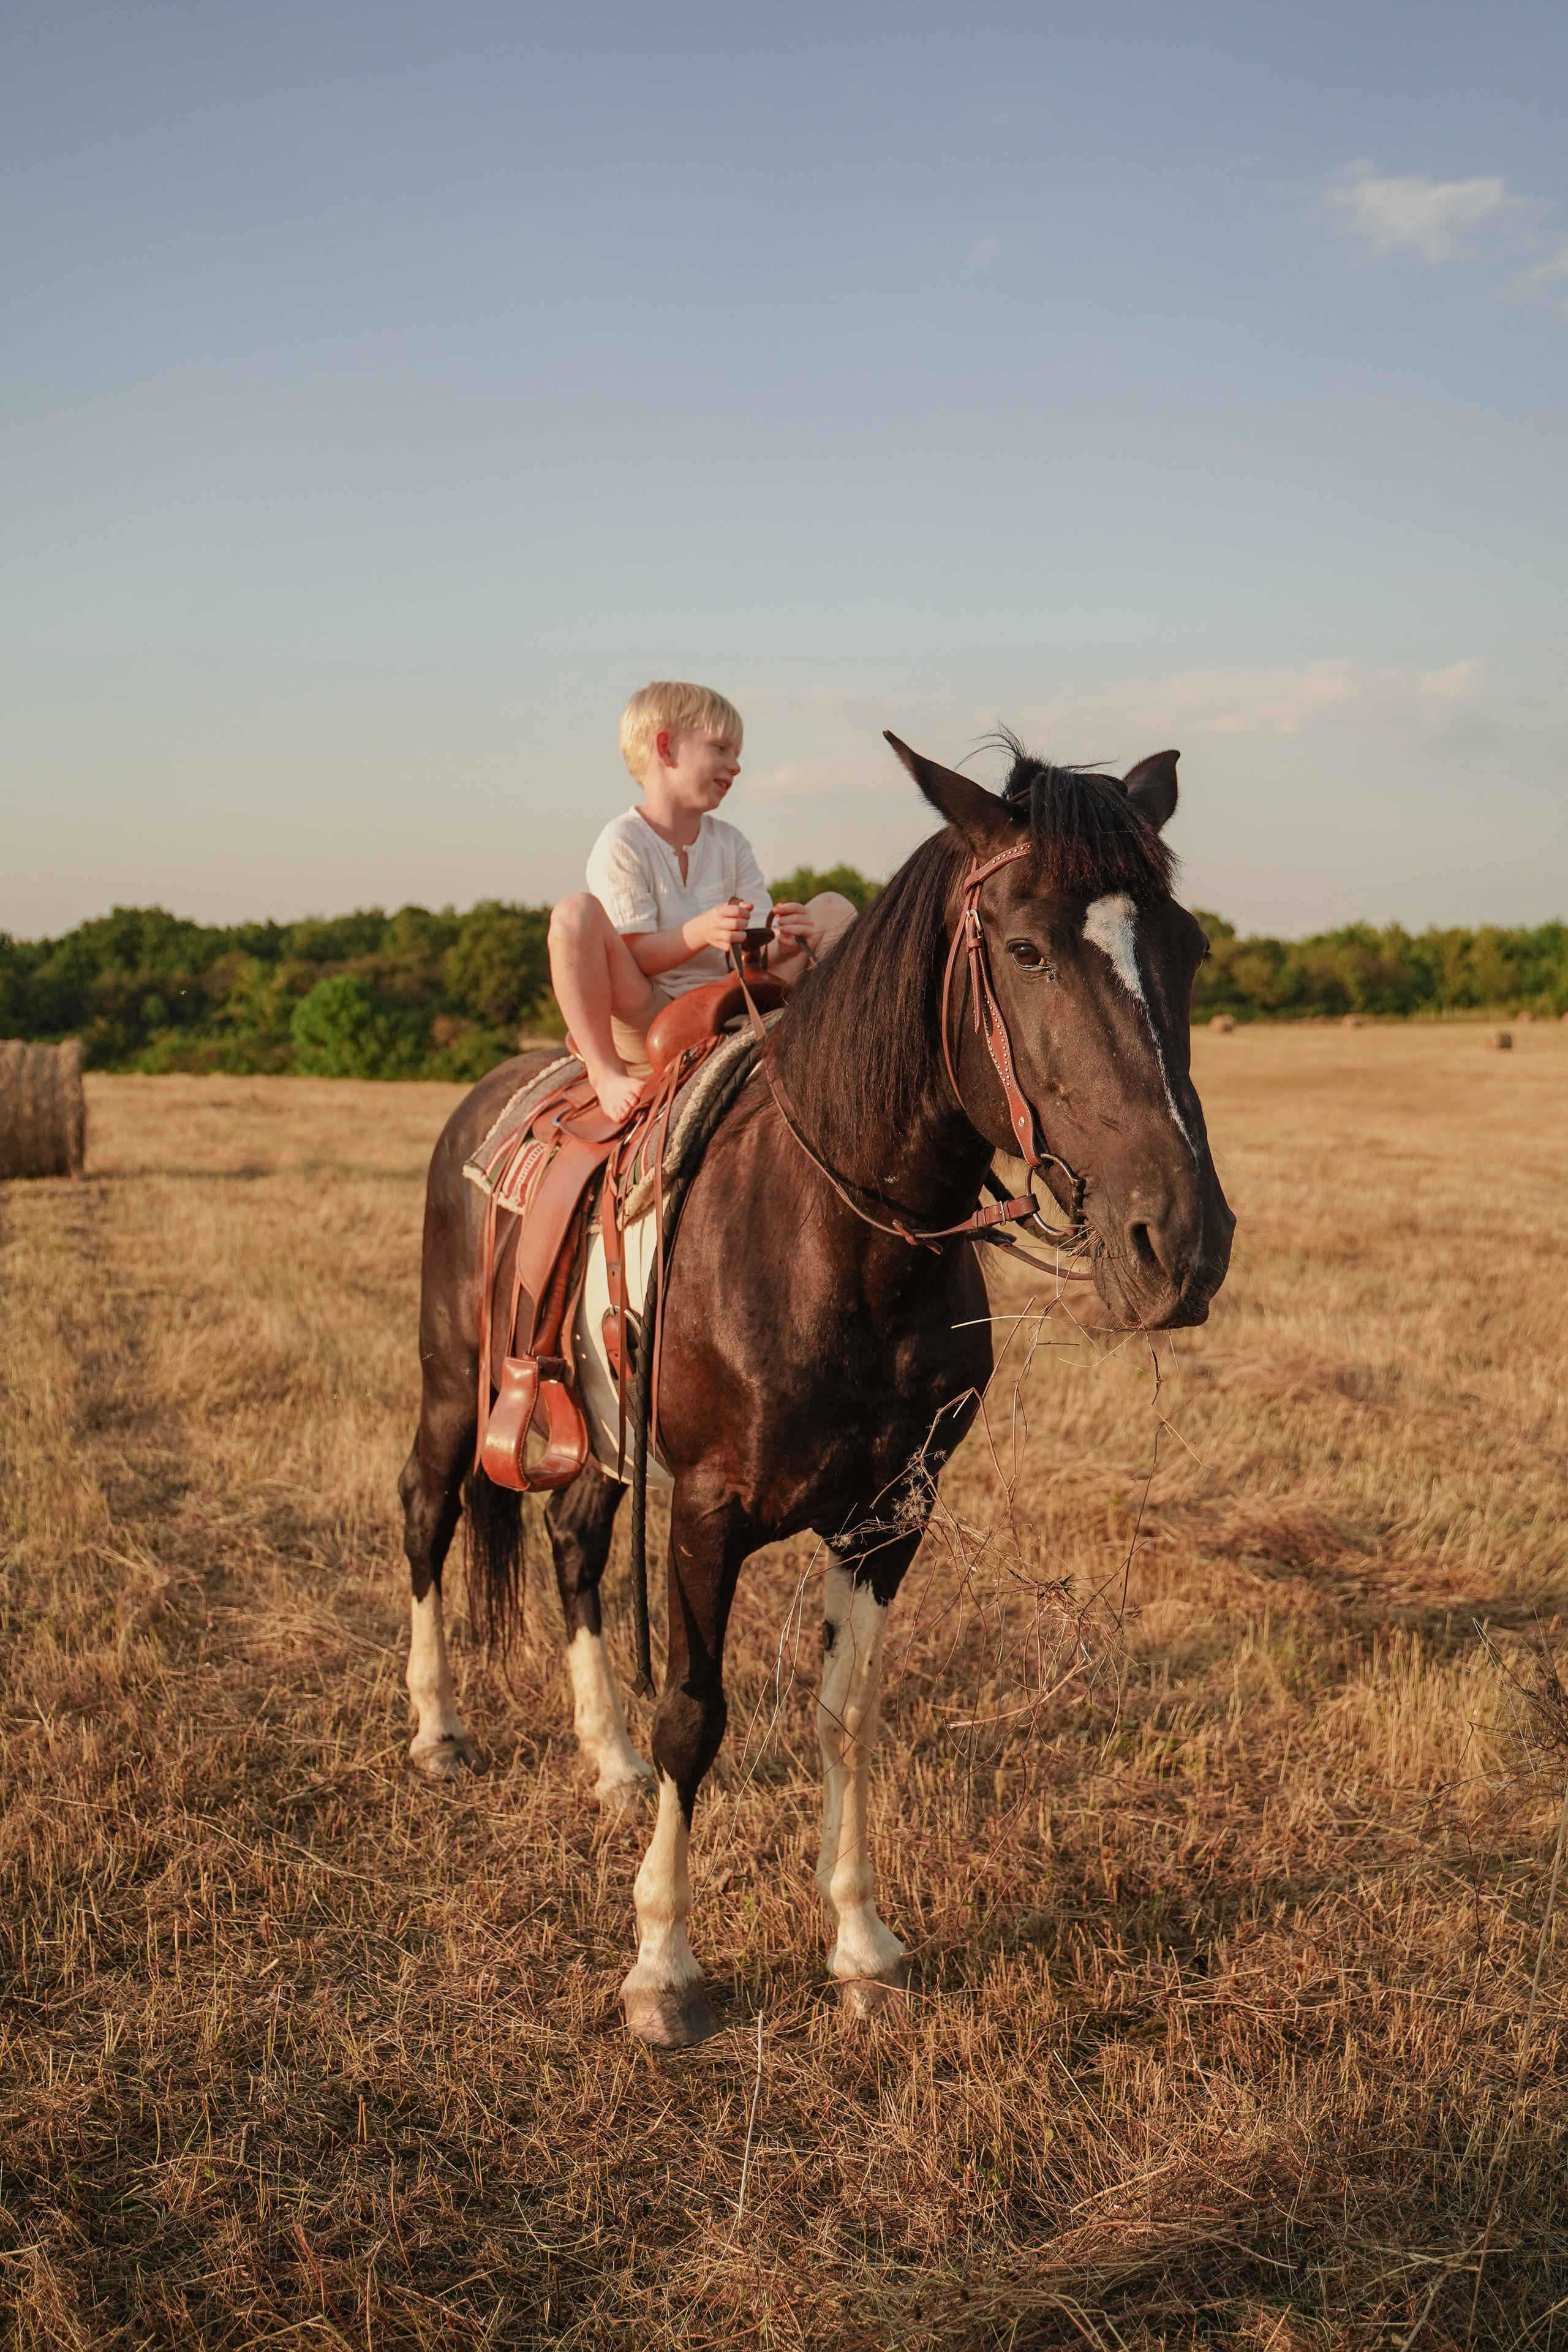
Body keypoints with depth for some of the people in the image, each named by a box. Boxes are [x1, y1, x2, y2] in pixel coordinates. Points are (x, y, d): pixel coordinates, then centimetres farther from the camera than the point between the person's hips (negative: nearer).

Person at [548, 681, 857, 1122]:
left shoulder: (730, 843, 10)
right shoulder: (622, 843, -8)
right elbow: (634, 956, -16)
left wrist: (785, 946, -22)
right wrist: (700, 933, -34)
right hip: (646, 1025, -5)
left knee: (832, 909, 2)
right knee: (575, 911, -31)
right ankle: (606, 1070, -22)